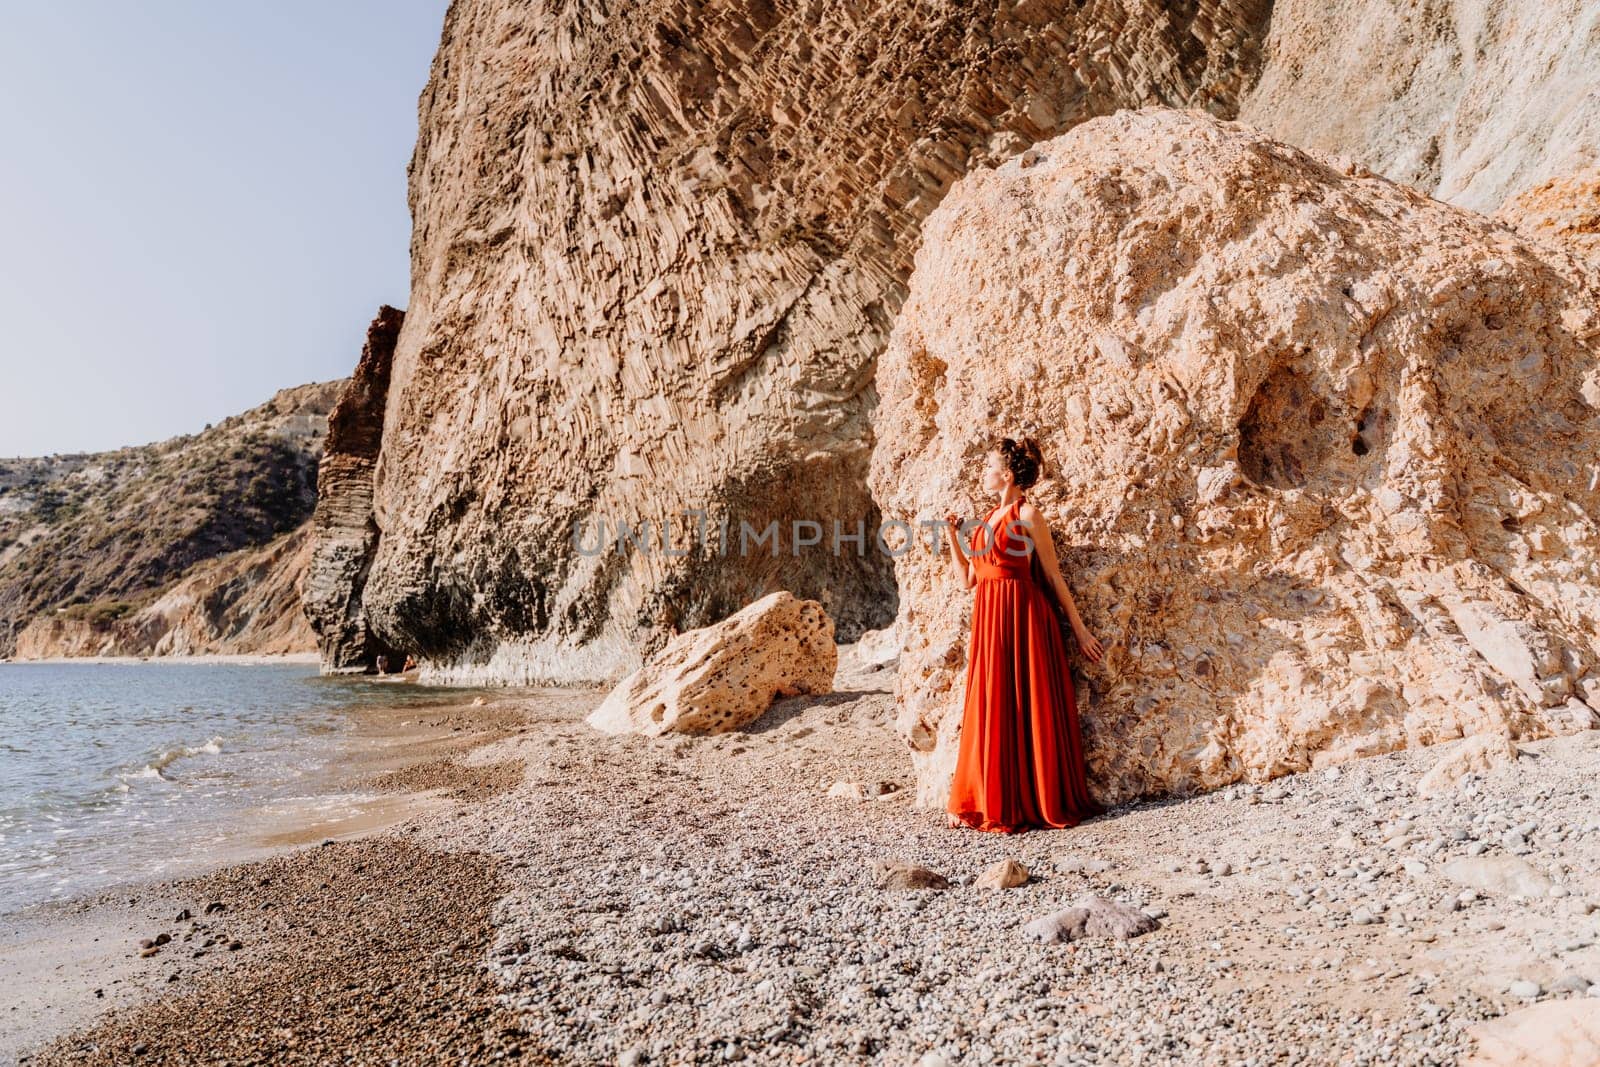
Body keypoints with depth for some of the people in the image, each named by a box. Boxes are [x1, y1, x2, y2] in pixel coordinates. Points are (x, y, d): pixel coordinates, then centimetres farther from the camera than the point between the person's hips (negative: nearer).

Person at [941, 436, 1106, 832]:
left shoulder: (1028, 515, -6)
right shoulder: (990, 519, 16)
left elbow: (1054, 577, -4)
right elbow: (968, 578, 15)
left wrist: (1080, 631, -3)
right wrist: (952, 533, 10)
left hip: (1022, 617, -7)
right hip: (988, 619, 7)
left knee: (1027, 708, 0)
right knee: (990, 709, 8)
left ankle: (1034, 802, 12)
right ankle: (994, 802, 18)